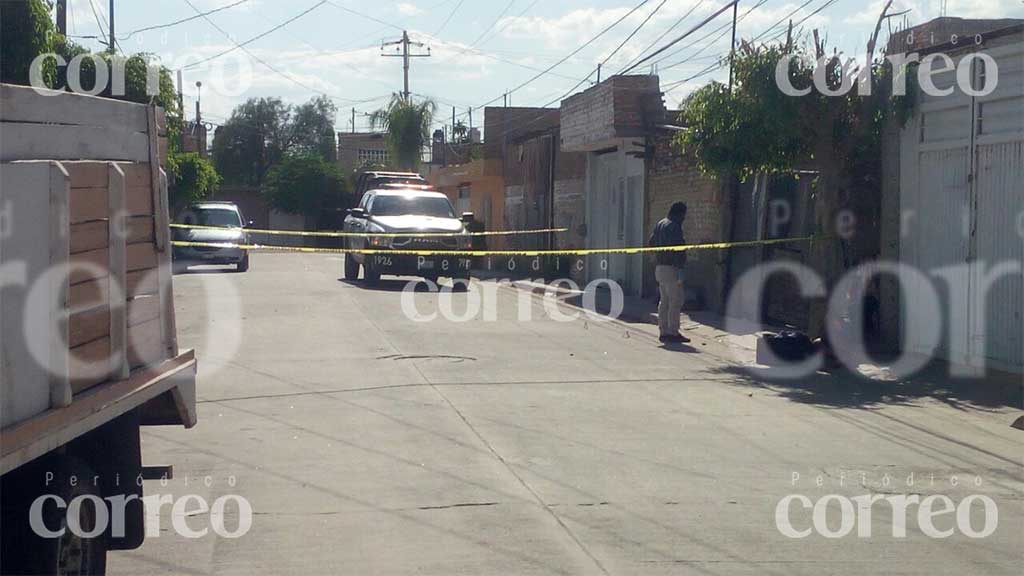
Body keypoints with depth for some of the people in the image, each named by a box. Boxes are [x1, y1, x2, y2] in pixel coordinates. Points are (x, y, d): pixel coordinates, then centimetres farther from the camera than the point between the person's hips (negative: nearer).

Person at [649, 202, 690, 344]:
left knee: (664, 301, 12)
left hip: (660, 267, 10)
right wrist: (680, 269, -21)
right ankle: (673, 333, -7)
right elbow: (677, 249, -20)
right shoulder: (674, 226, -14)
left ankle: (664, 332, 13)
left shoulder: (659, 225, 15)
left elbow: (652, 242, 21)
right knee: (676, 301, -6)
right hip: (671, 268, -10)